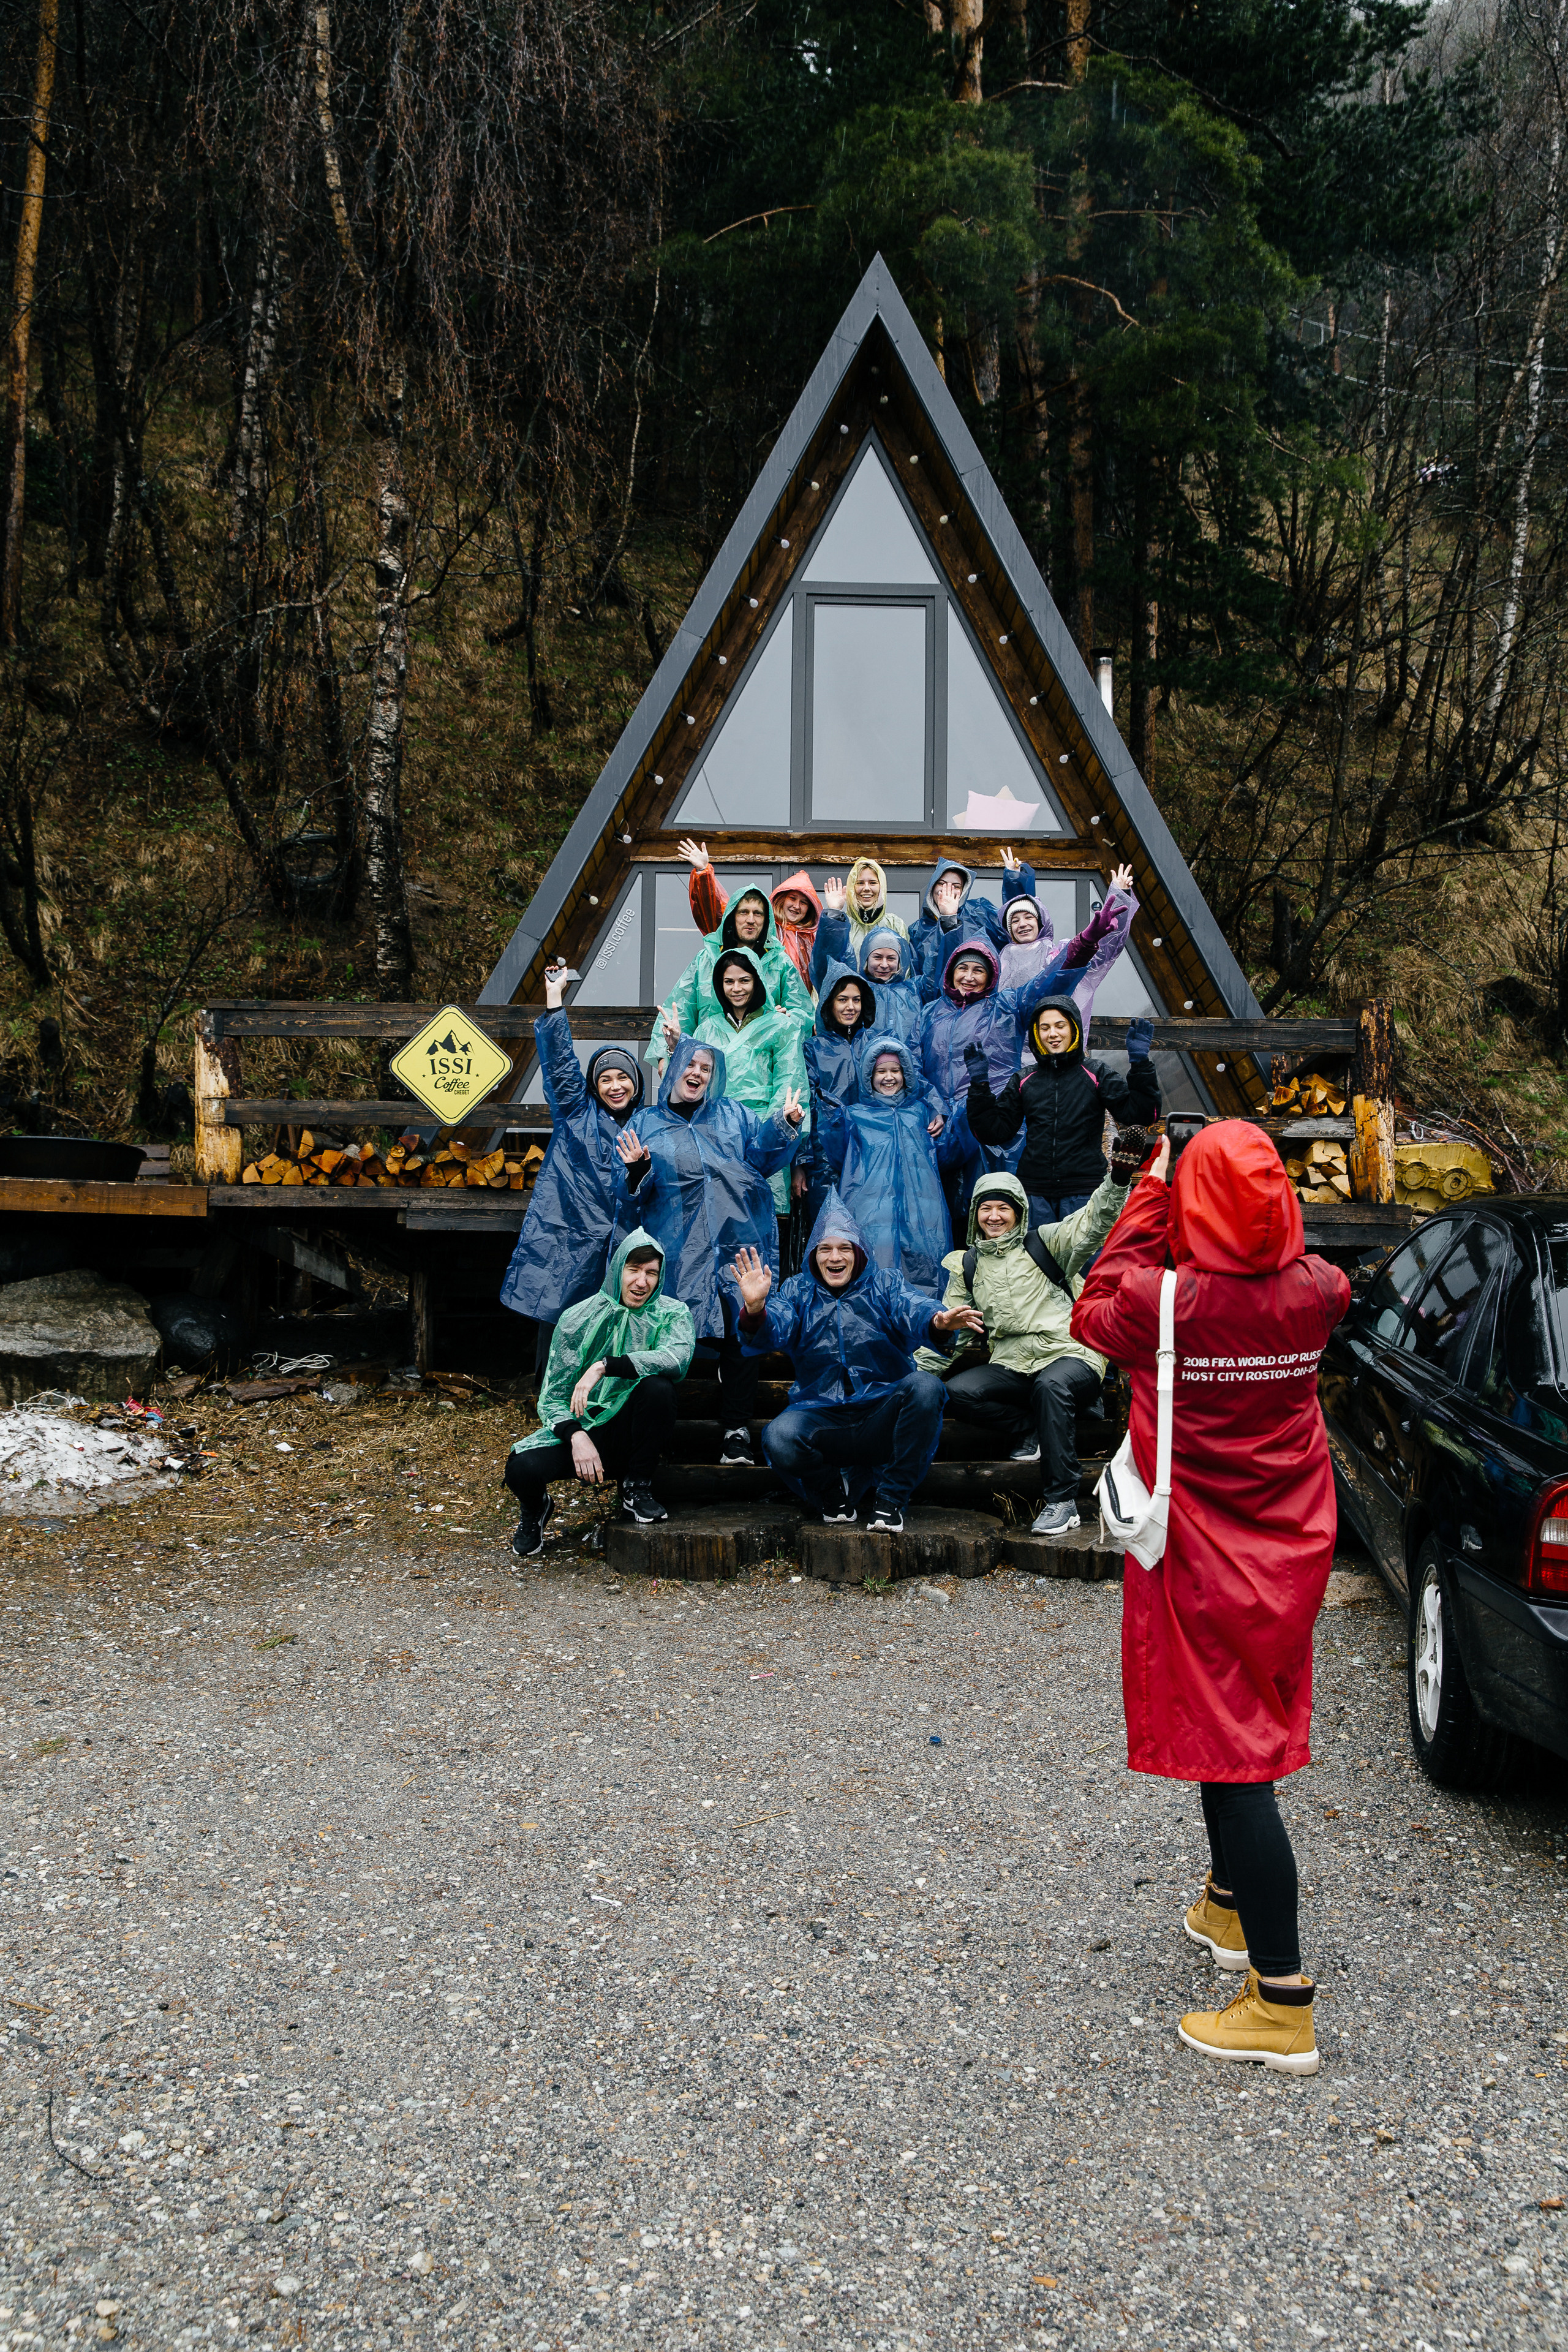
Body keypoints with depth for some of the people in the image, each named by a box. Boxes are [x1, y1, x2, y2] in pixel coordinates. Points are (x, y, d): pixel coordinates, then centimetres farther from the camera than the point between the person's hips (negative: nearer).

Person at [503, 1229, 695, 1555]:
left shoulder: (671, 1314, -2)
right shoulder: (579, 1318, -3)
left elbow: (678, 1357, -27)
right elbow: (552, 1397, -4)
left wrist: (604, 1366, -32)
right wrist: (576, 1436, -24)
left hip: (630, 1436, 0)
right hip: (580, 1429, 0)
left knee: (658, 1384, -31)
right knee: (522, 1469, -29)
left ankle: (637, 1489, -9)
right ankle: (535, 1508, 11)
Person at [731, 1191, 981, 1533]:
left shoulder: (884, 1285, 9)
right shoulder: (799, 1291, 12)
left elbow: (913, 1312, -13)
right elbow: (776, 1328, -7)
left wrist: (938, 1322, -37)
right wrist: (755, 1309, -32)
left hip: (882, 1412, 0)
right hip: (820, 1412, 0)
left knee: (925, 1385, -30)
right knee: (778, 1438, -31)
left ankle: (891, 1498, -15)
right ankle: (833, 1489, 3)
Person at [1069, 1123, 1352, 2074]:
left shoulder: (1168, 1300, -22)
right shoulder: (1318, 1292, -8)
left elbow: (1094, 1309, 0)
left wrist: (1151, 1194, 2)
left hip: (1204, 1566, -6)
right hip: (1288, 1557, 6)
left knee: (1233, 1756, -4)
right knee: (1242, 1730, 24)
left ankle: (1284, 2005, -2)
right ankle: (1230, 1906, 45)